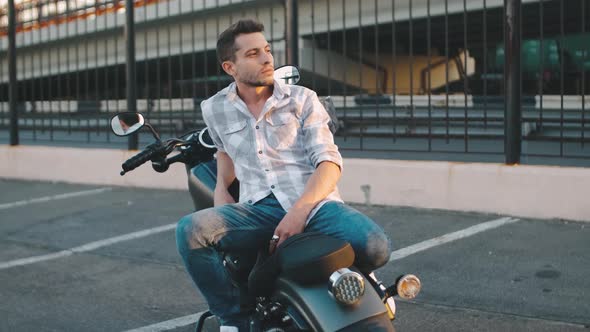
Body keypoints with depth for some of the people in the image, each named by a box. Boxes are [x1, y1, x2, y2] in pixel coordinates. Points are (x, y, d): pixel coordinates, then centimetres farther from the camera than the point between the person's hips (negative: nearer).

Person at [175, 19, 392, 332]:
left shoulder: (302, 99, 6)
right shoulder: (214, 109, 14)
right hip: (257, 209, 2)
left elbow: (329, 163, -3)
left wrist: (299, 211, -20)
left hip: (313, 203, -1)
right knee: (191, 230, -29)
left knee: (376, 246, -31)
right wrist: (221, 189, 16)